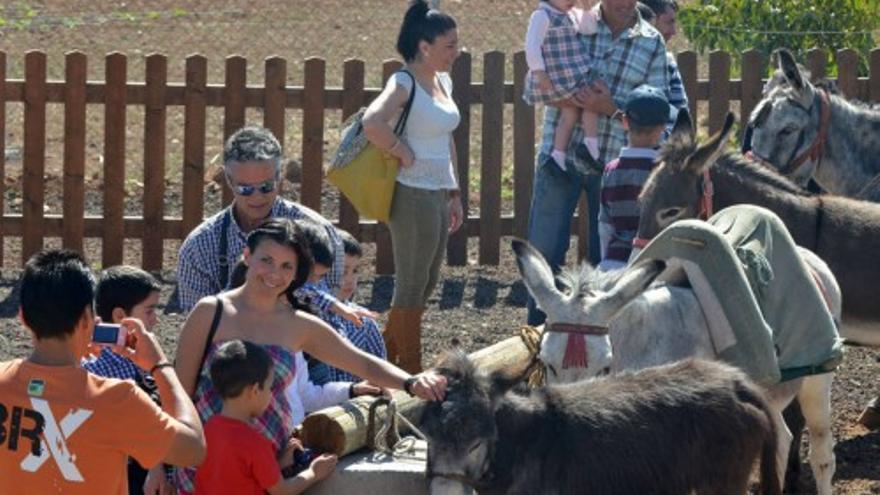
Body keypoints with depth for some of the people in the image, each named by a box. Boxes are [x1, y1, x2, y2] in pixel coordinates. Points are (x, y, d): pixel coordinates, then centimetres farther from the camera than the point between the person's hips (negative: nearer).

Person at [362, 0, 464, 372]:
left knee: (426, 283, 15)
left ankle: (388, 358, 26)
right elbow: (372, 122, -34)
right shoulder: (405, 84, -16)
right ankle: (410, 372, 9)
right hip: (413, 194, -9)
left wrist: (454, 193, 20)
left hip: (438, 194, 9)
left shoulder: (443, 82, 12)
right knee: (412, 285, 0)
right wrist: (401, 152, -21)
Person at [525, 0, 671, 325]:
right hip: (560, 155, -1)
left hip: (613, 163, 1)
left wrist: (610, 107, -19)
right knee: (545, 249, 1)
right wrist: (566, 95, -21)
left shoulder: (652, 44, 2)